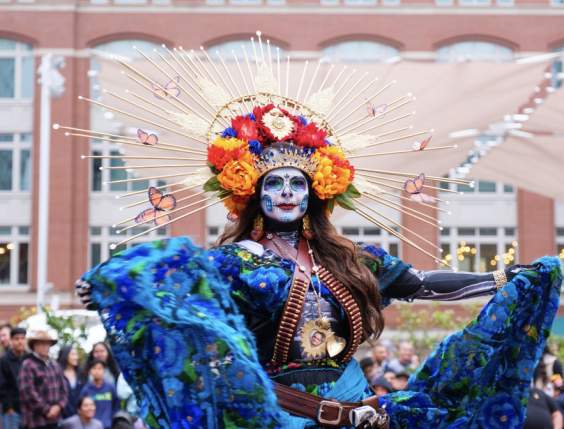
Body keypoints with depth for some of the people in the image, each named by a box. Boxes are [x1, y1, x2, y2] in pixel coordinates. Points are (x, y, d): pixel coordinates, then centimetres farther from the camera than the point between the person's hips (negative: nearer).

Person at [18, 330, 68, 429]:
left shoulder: (54, 365, 16)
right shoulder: (28, 366, -8)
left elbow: (63, 388, 14)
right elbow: (28, 392, -16)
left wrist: (59, 406, -4)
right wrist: (46, 410, -15)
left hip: (54, 419, 7)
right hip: (36, 420, -7)